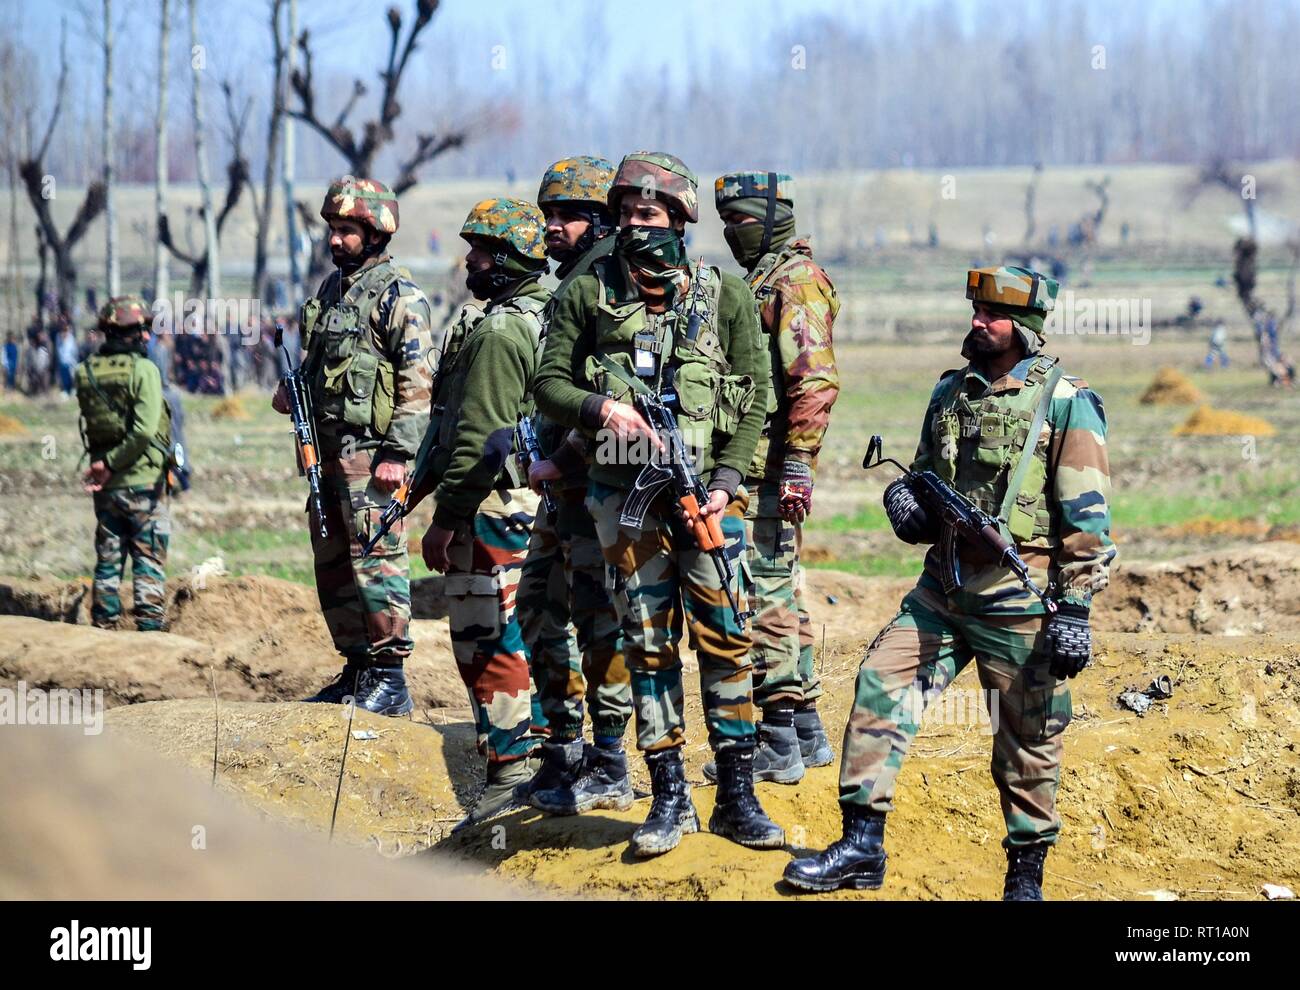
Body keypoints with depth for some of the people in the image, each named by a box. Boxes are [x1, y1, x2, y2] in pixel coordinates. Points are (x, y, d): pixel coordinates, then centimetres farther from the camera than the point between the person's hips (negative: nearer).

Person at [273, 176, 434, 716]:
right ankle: (357, 671, 20)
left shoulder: (398, 295, -8)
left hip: (370, 451, -9)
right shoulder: (331, 289, 18)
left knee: (377, 560, -10)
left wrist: (397, 453, -20)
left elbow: (418, 381, -14)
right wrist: (292, 391, 8)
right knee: (333, 565, 12)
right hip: (327, 449, 9)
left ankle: (390, 679, -8)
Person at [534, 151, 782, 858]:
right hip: (626, 494, 1)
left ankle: (737, 797, 4)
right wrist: (603, 408, -15)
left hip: (707, 489, -1)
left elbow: (753, 398, 3)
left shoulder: (724, 296, 2)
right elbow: (550, 384, 5)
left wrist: (726, 481, -8)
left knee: (725, 637, -4)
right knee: (648, 643, 4)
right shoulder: (589, 295, 3)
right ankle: (670, 798, 10)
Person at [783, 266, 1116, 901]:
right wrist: (905, 498, 1)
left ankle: (1026, 875, 15)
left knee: (1027, 742, 2)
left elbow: (1087, 517, -9)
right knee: (880, 688, -4)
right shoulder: (951, 392, 12)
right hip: (943, 587, 6)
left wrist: (1075, 608, -14)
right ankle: (861, 847, 2)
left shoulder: (1066, 404, -6)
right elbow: (922, 474, 25)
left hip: (1019, 602, -6)